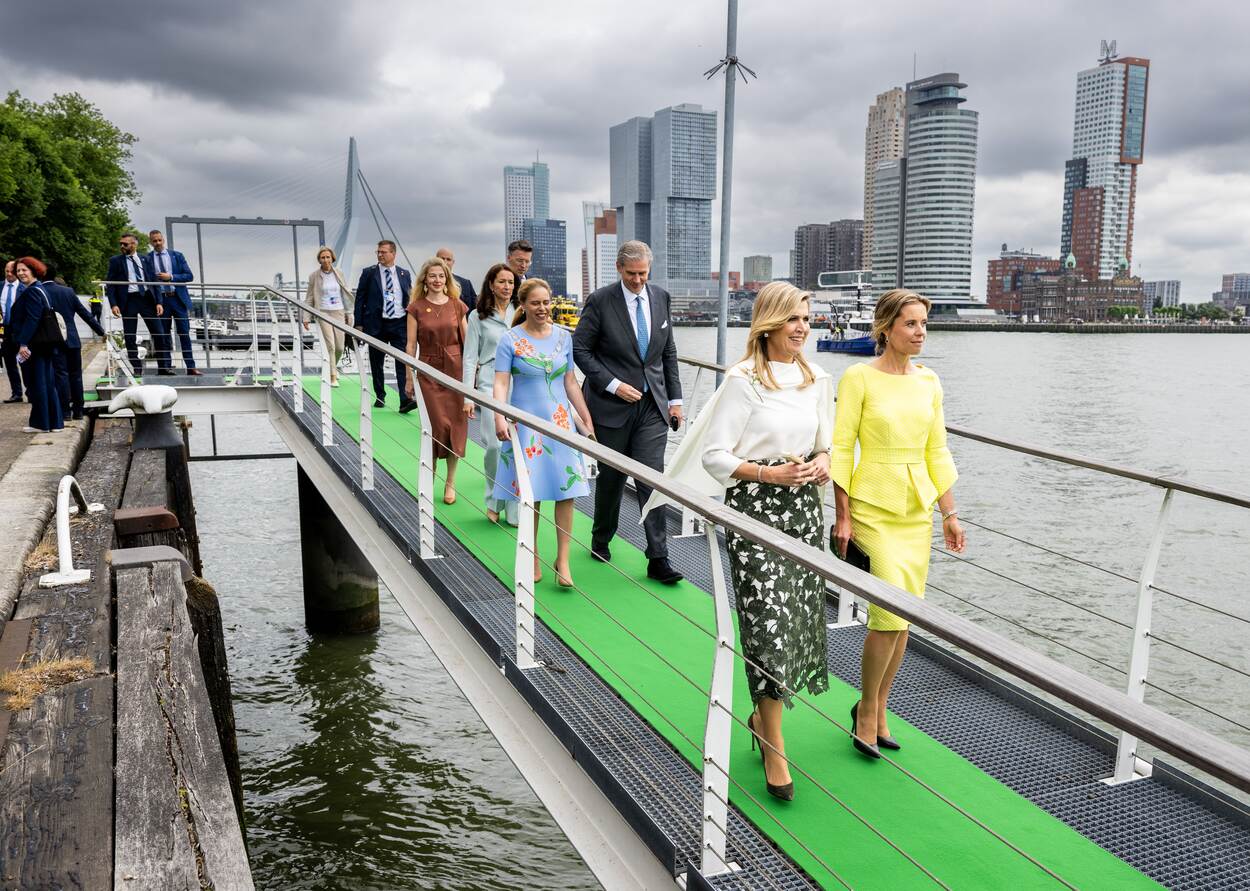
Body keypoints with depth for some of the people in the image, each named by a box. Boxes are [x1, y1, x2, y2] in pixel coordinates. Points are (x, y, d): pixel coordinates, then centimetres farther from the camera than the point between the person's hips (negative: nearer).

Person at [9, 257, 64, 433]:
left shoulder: (31, 292, -14)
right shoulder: (39, 290, 17)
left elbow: (31, 320, -22)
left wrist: (23, 343, -25)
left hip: (33, 346, -10)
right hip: (44, 346, 10)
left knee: (36, 383, -3)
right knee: (48, 383, 12)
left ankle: (40, 423, 3)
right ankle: (55, 422, 16)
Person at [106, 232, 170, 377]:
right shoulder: (115, 260, 6)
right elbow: (110, 284, 3)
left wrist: (159, 302, 0)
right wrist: (113, 304, -9)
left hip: (147, 298, 1)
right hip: (128, 300, -1)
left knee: (159, 333, -2)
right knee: (130, 338, 0)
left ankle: (164, 367, 6)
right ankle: (137, 369, 9)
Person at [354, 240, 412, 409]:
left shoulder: (404, 274, 9)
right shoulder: (368, 273, 2)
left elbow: (410, 298, 16)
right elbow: (360, 299, 2)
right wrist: (358, 323, -3)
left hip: (400, 324, 1)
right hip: (376, 325, 0)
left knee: (403, 362, -9)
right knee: (377, 363, 8)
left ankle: (405, 399, -12)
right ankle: (380, 396, 22)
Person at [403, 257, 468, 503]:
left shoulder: (457, 306, 4)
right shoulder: (416, 308, 0)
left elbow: (466, 342, 7)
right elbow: (411, 345, 1)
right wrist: (409, 379, 0)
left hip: (455, 369, 1)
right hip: (429, 372, -1)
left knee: (455, 426, 1)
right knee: (438, 425, -4)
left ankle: (450, 482, 12)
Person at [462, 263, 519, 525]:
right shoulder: (478, 317, 3)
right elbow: (470, 358, 3)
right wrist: (468, 397, -4)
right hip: (490, 385, -2)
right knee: (495, 444, -11)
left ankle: (513, 508, 8)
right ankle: (494, 501, 11)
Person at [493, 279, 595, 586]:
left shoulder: (563, 337, 6)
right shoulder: (510, 340, -4)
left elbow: (570, 382, 11)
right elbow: (501, 383, -10)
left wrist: (587, 420, 9)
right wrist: (500, 419, -24)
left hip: (561, 421, 3)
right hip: (526, 423, -3)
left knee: (566, 490, -3)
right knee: (530, 494, 3)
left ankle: (562, 560, 5)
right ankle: (533, 559, 18)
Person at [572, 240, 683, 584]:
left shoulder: (661, 298, 6)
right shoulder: (600, 301, -8)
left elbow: (668, 352, 12)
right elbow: (580, 350, -6)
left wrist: (675, 399, 9)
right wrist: (613, 385, -14)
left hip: (653, 404, 3)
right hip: (613, 405, -2)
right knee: (611, 477, 11)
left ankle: (658, 559, 0)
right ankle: (601, 539, 33)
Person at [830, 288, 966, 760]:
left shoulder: (928, 380, 8)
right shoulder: (859, 377, -9)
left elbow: (937, 451, 12)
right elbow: (841, 450, -8)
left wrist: (949, 513, 11)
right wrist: (842, 517, -10)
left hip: (918, 508, 6)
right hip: (874, 506, -6)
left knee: (903, 617, 9)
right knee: (891, 614, -11)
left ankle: (879, 708, 26)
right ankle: (866, 709, 12)